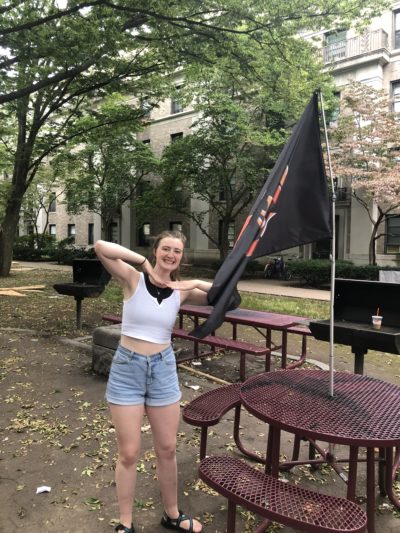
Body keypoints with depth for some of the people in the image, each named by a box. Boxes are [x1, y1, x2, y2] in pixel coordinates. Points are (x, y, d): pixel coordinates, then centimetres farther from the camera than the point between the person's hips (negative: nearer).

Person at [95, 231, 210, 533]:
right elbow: (101, 247, -22)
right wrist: (143, 262, -19)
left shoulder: (181, 291, -1)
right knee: (129, 453, 8)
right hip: (127, 368, -3)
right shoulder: (133, 279, -10)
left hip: (164, 369, 3)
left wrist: (193, 283, -15)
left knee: (167, 449, 15)